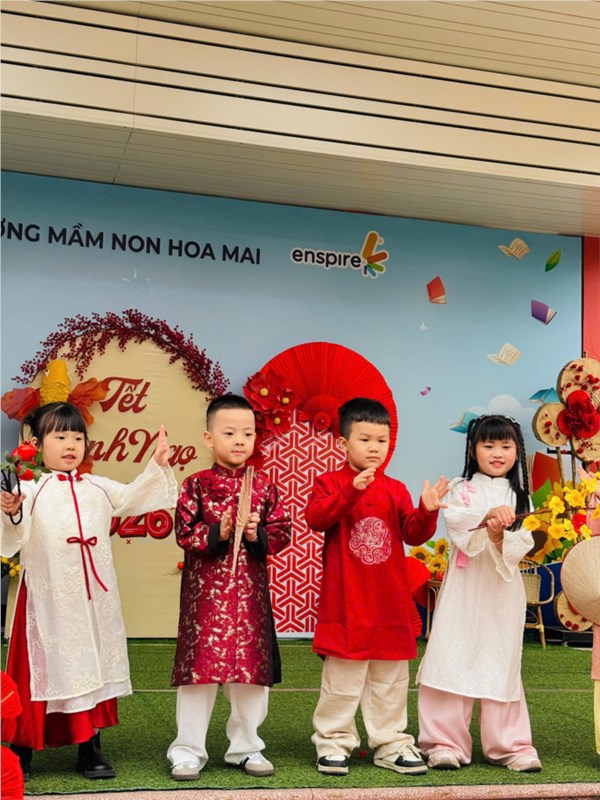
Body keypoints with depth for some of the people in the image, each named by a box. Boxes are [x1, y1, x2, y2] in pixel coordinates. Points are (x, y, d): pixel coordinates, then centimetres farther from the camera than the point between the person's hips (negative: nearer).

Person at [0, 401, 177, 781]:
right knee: (44, 665, 2)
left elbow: (133, 498, 15)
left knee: (91, 665, 10)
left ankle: (90, 747, 21)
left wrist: (158, 465, 5)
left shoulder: (98, 487, 9)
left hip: (93, 597, 5)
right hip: (48, 597, -4)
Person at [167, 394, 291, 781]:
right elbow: (184, 532, -7)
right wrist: (217, 533, -21)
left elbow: (282, 533, 3)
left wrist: (257, 535, -15)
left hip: (251, 592, 3)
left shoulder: (265, 486, 5)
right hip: (206, 590, -3)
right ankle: (188, 750, 14)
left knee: (253, 668, 8)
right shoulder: (196, 485, -1)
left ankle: (246, 746, 25)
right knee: (200, 665, 1)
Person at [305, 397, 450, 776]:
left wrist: (427, 511, -18)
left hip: (390, 605, 4)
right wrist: (352, 491, -31)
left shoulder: (396, 490, 9)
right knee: (342, 679, 3)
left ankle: (390, 743, 24)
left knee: (390, 680, 13)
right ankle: (334, 741, 17)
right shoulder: (330, 482, -2)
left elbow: (414, 534, 2)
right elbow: (316, 517, -21)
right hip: (346, 605, -4)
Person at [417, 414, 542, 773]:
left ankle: (509, 744, 16)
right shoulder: (461, 489, 5)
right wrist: (487, 516, -29)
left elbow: (523, 545, 0)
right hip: (464, 587, -2)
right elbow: (456, 522, -13)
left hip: (504, 592, 2)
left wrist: (501, 537, -20)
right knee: (454, 660, -4)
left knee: (501, 663, 6)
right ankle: (447, 743, 5)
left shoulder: (521, 497, 10)